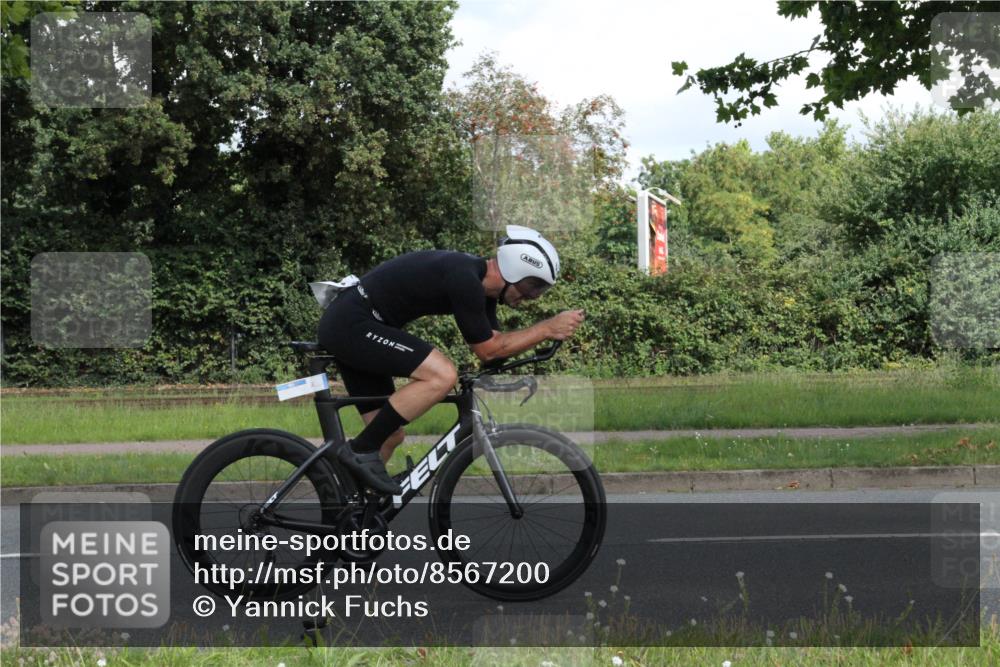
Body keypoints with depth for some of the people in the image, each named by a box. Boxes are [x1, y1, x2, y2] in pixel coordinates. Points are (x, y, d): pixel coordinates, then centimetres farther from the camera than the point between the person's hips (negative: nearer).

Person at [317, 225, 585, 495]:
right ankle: (361, 451, -13)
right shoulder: (464, 280, -22)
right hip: (352, 324, -11)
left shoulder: (478, 279, 7)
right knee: (442, 375, -23)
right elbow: (488, 350, -14)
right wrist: (547, 328, -11)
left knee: (390, 435, 12)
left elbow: (493, 343, 14)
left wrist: (547, 332, 2)